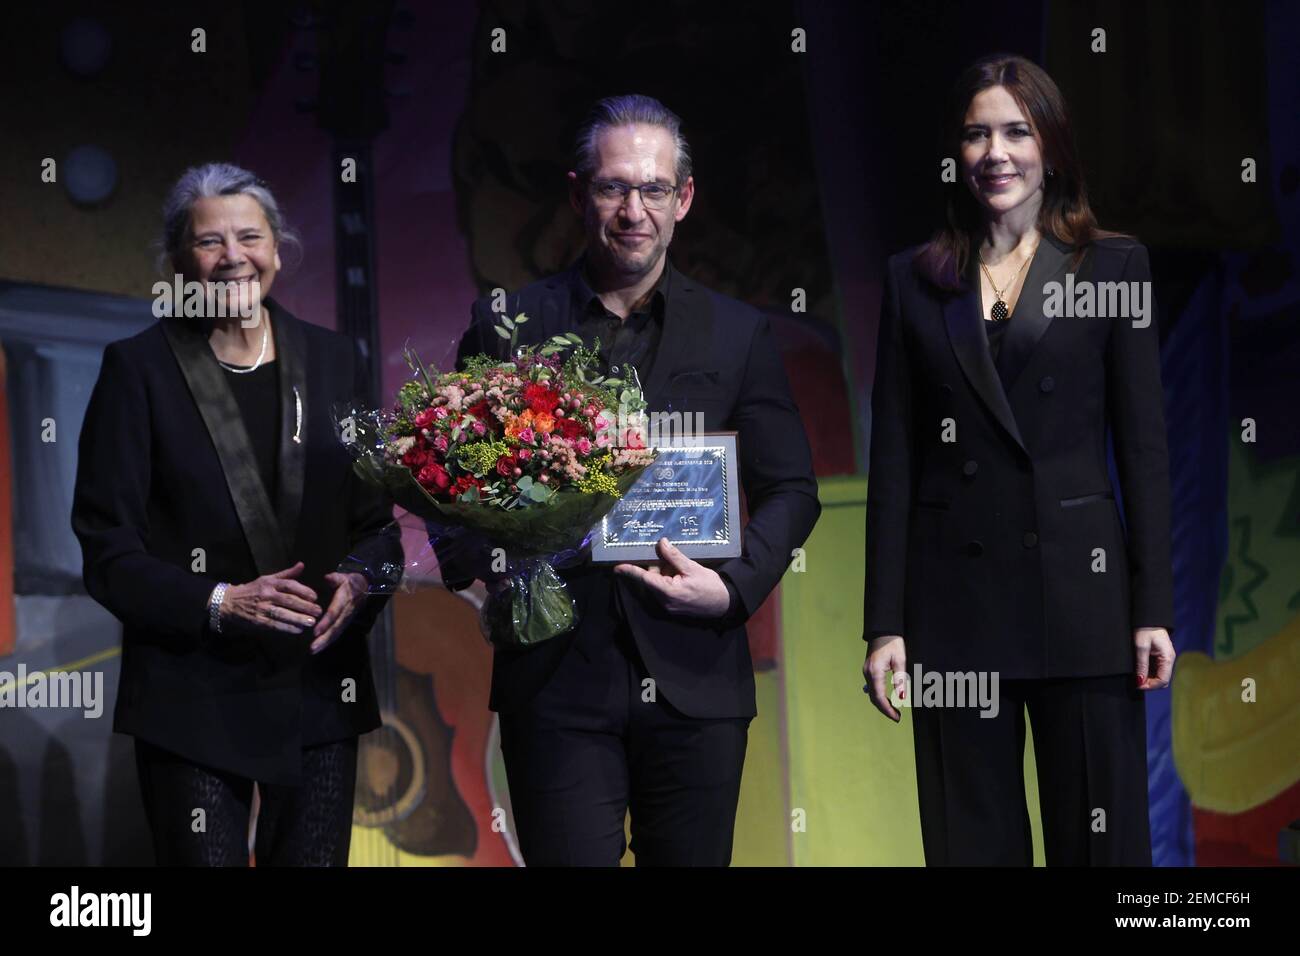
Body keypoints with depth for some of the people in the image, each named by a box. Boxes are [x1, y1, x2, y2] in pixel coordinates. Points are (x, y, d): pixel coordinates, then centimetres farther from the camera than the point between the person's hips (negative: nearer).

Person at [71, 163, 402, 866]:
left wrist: (358, 582, -10)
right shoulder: (139, 369, -2)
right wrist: (221, 603, -18)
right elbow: (107, 552, -5)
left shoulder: (329, 360, 8)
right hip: (193, 699, -3)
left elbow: (376, 518, 12)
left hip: (321, 693, 3)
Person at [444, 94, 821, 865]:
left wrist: (736, 587, -8)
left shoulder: (739, 335, 9)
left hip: (694, 681, 1)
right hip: (556, 679, -1)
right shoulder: (506, 326, 7)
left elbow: (791, 490, 9)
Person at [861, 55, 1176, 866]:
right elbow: (893, 463, 6)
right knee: (972, 836, 7)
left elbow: (1145, 449, 3)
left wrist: (1153, 610, -4)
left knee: (1099, 832, 1)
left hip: (1079, 588, -1)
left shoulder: (1115, 267, 5)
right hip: (955, 600, 1)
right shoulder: (916, 280, 9)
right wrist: (884, 623, 1)